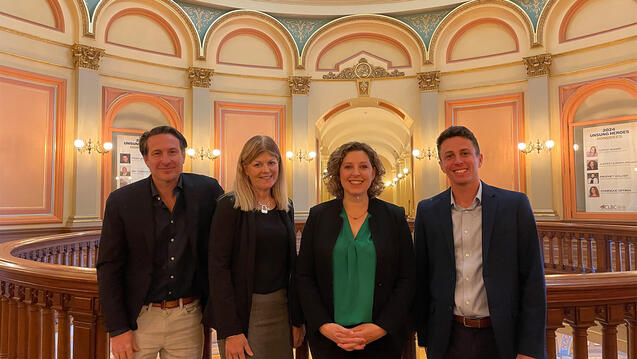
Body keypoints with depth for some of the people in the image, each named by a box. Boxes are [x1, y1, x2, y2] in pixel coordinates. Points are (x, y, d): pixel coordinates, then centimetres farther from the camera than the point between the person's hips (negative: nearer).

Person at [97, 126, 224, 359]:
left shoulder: (207, 190, -5)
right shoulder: (121, 202, -6)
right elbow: (108, 269, -3)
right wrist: (117, 329, -7)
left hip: (188, 321, 1)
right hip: (139, 321, -1)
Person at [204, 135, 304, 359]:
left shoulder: (286, 208, 7)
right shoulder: (229, 206, -9)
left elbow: (291, 266, 10)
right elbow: (218, 268, -13)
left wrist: (297, 319, 7)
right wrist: (231, 330, -16)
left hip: (280, 308, 5)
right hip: (243, 310, -5)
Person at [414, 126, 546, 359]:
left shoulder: (515, 205, -5)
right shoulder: (427, 211, 0)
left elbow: (532, 280, -5)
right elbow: (422, 278, 5)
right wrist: (424, 337, 5)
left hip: (500, 339, -1)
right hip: (447, 339, 1)